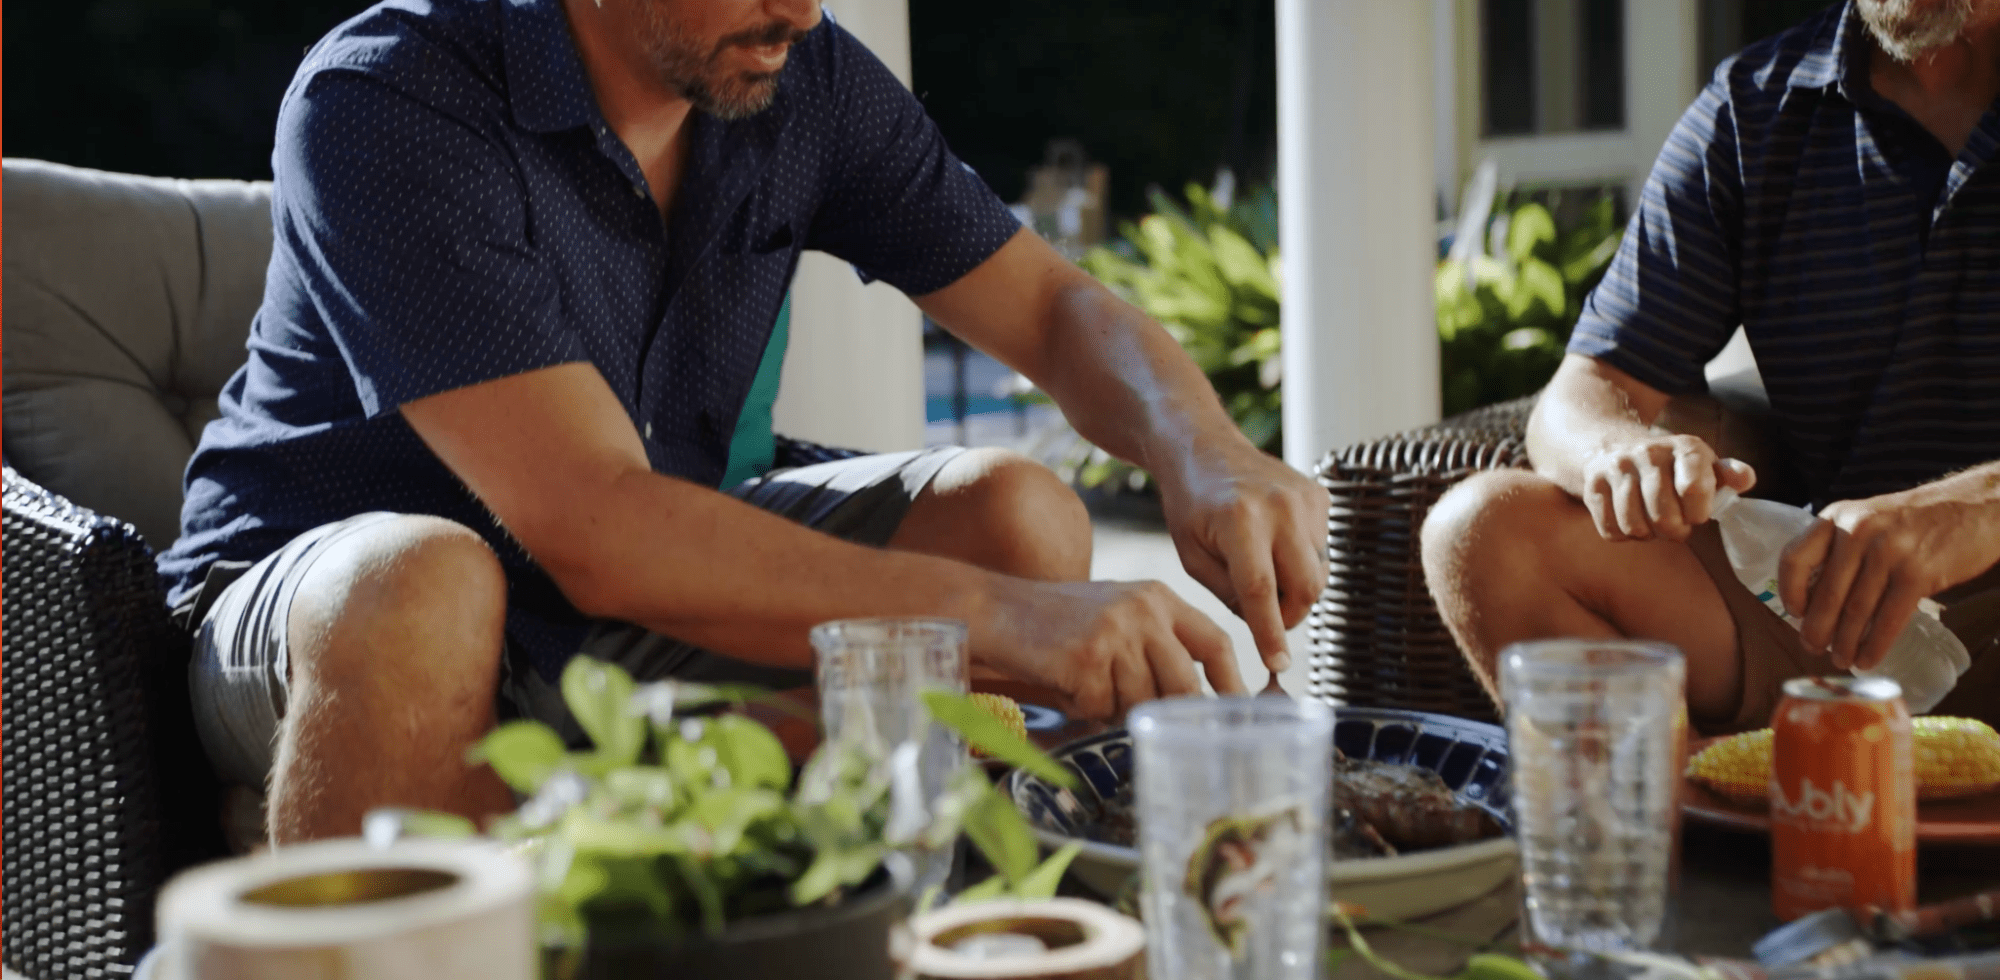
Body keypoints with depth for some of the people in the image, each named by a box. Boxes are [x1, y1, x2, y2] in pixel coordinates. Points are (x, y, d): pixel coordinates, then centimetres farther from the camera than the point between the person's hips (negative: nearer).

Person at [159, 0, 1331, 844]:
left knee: (1011, 510, -12)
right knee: (417, 584, -39)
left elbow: (1058, 309, -1)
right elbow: (596, 529, -34)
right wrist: (997, 616, -41)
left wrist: (1204, 452, -25)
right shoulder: (386, 106, -26)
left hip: (649, 587, 6)